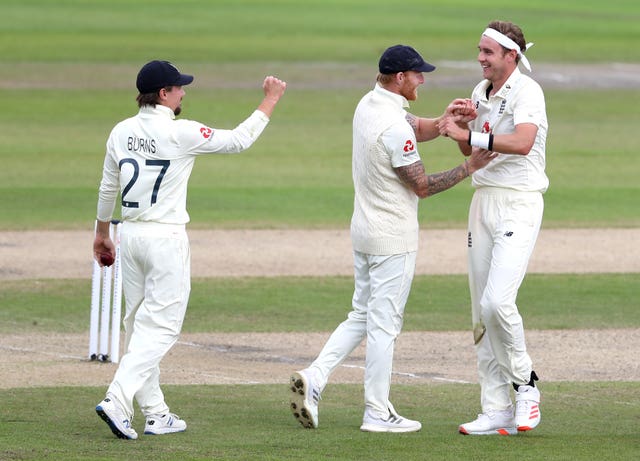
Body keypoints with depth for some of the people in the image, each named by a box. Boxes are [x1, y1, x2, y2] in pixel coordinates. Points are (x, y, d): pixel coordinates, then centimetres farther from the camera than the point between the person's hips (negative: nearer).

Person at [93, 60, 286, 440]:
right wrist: (271, 100, 4)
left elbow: (108, 188, 15)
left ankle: (155, 413, 15)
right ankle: (118, 402, -19)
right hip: (166, 237, -7)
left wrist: (102, 233, 29)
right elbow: (239, 140, -6)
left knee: (141, 325, 12)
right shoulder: (180, 133, -14)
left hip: (131, 234, 7)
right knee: (160, 327, -5)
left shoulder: (121, 132, 5)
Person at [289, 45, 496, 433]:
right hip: (393, 239, -9)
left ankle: (313, 378, 1)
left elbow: (417, 128, 14)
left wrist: (444, 121, -6)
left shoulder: (369, 105, 6)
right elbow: (422, 186, -17)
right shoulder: (394, 127, -23)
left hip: (364, 232, 9)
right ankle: (378, 414, 6)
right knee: (384, 324, -1)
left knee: (363, 317, 17)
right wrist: (469, 168, -10)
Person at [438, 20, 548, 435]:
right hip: (484, 199, 8)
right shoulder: (481, 92, 13)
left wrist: (468, 135, -27)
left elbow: (522, 142, -30)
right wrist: (463, 124, 2)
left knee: (496, 302, -21)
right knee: (482, 312, 5)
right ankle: (497, 412, 9)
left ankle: (525, 383, 0)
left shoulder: (526, 92, -13)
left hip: (519, 203, -8)